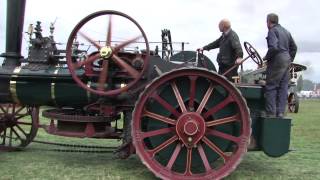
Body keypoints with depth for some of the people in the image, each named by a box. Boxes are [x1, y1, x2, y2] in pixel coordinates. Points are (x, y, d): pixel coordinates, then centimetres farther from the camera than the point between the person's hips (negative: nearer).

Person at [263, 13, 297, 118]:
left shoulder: (272, 31, -7)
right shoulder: (286, 31, 19)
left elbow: (274, 47, -22)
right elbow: (294, 47, 21)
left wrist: (266, 57, -8)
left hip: (277, 61, -8)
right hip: (286, 60, 8)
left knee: (271, 87, -5)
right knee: (283, 87, 7)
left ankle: (271, 114, -6)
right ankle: (280, 113, 9)